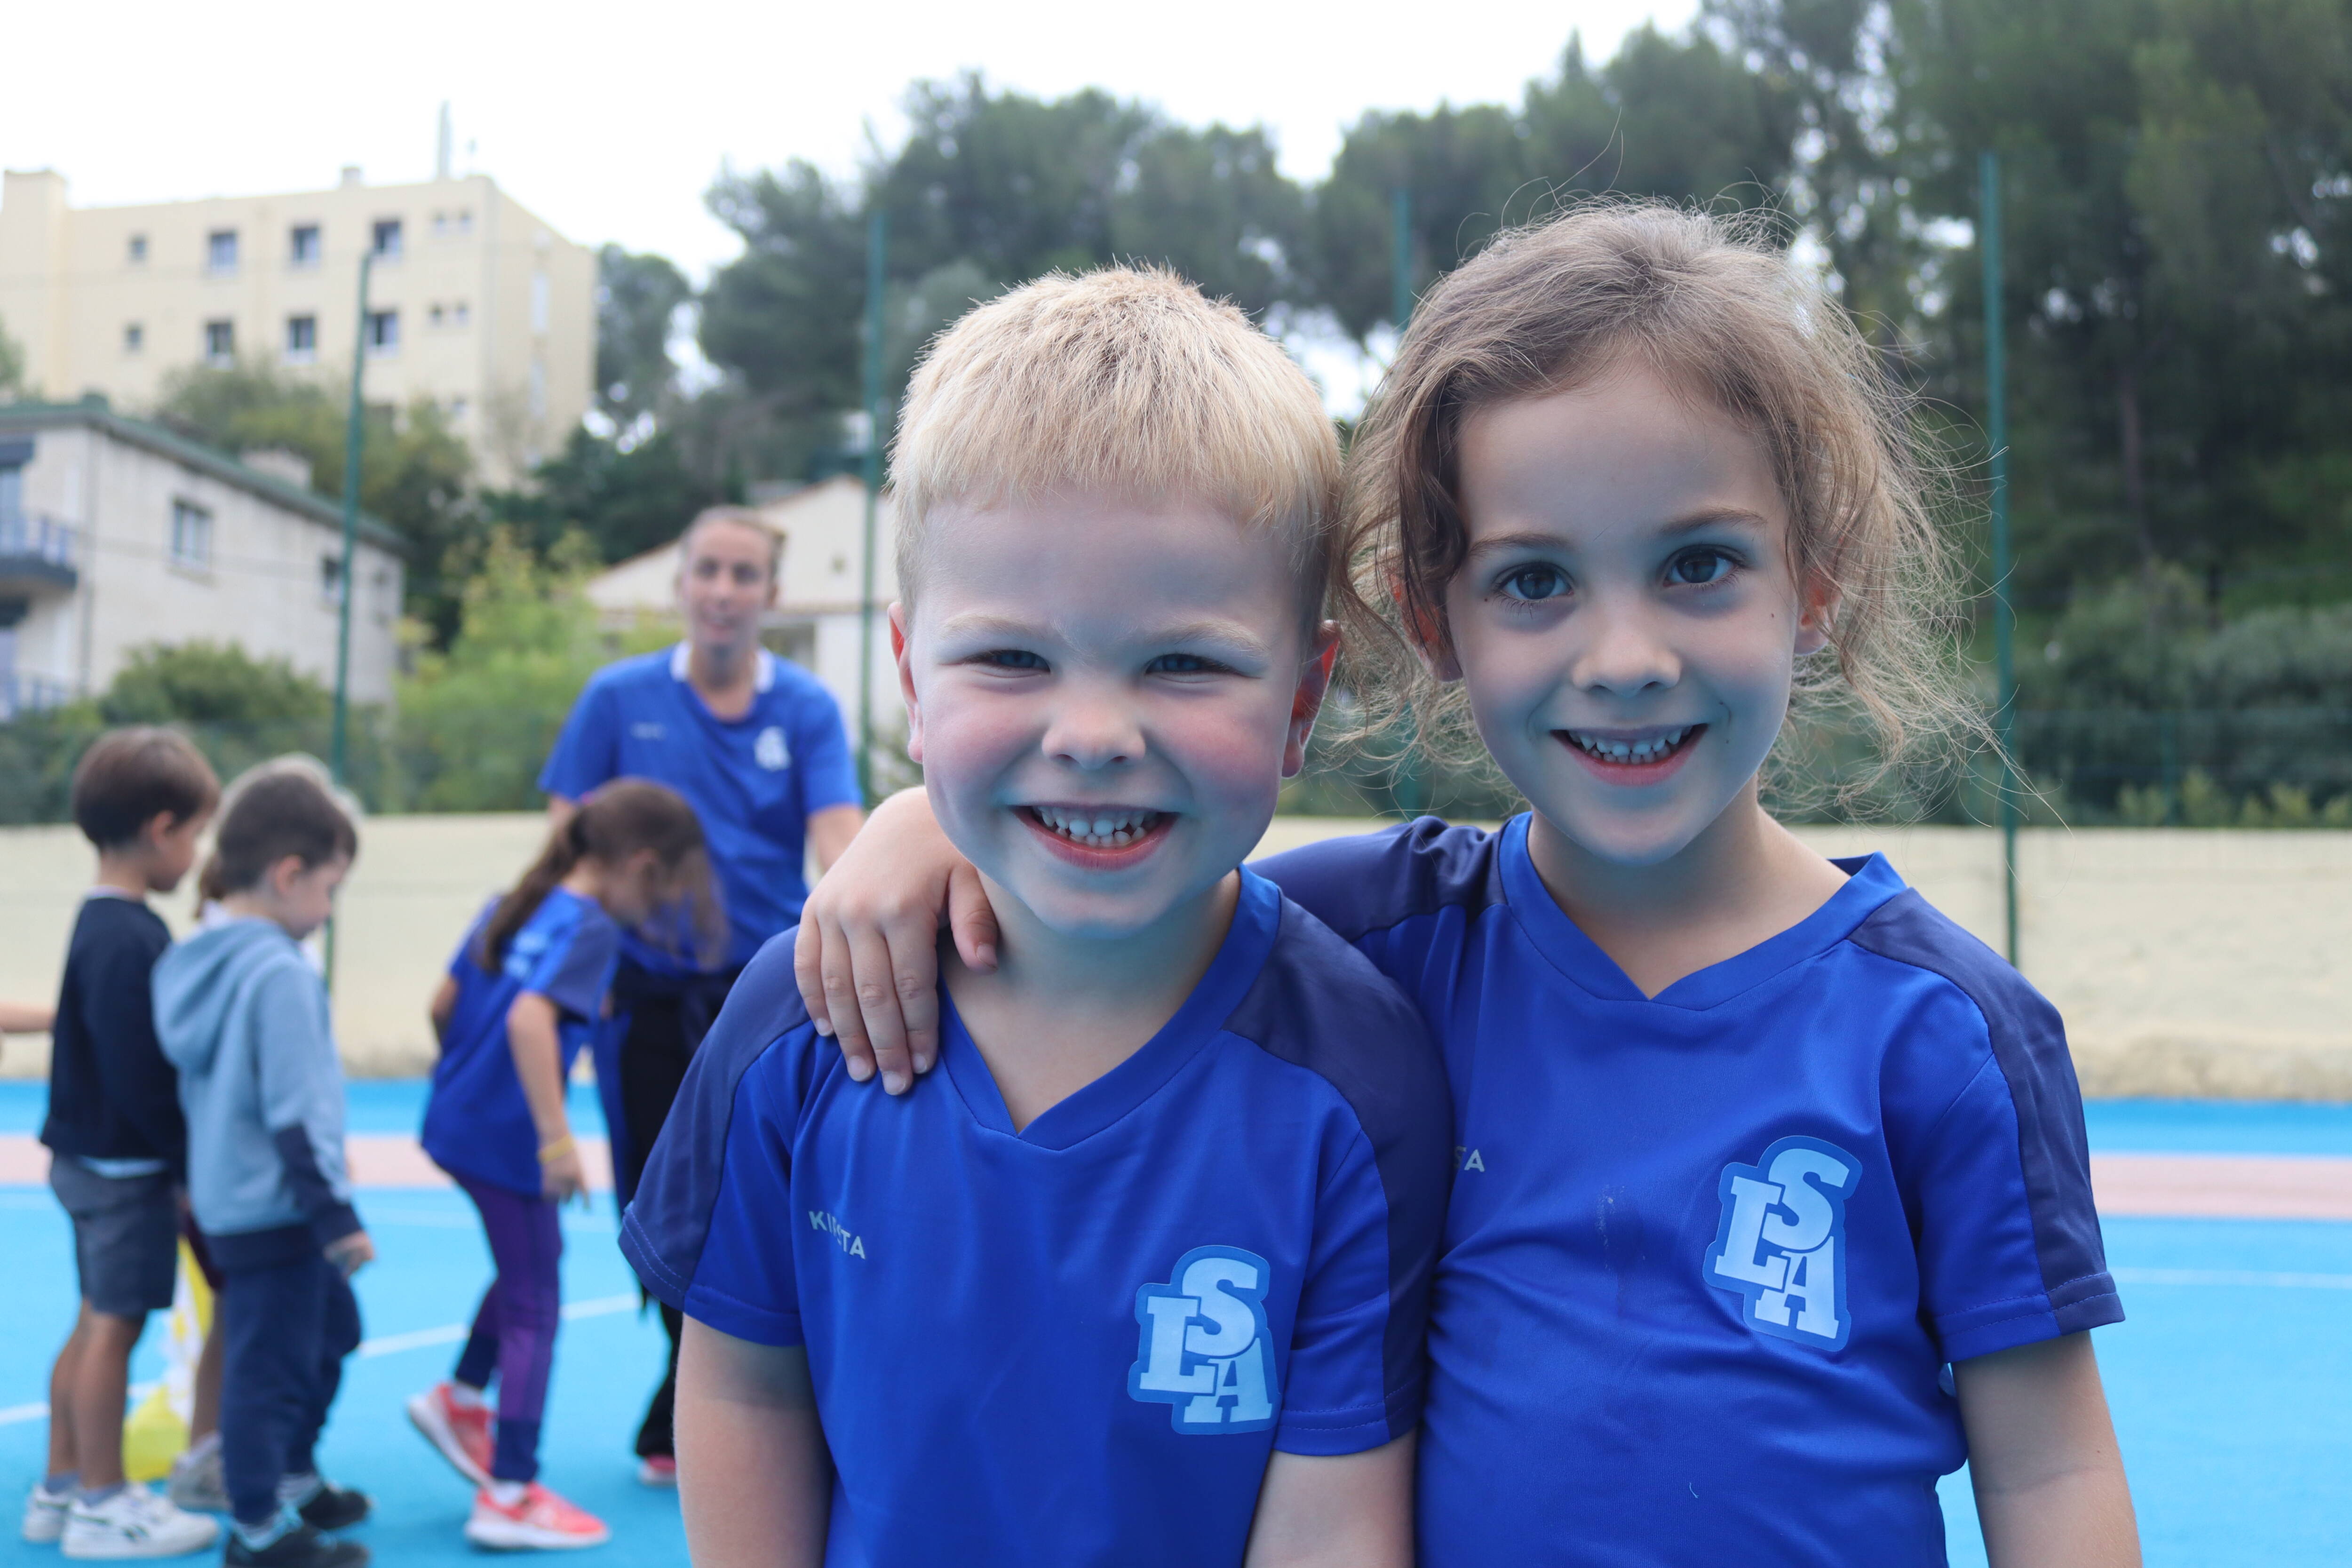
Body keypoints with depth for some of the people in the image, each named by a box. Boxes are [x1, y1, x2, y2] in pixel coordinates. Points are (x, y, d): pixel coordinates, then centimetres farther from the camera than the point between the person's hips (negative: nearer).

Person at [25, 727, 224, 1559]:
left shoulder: (106, 925, 10)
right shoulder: (127, 938, -22)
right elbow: (137, 1075, -24)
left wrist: (178, 1158, 16)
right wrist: (186, 1164, -17)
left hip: (93, 1158, 10)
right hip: (126, 1167, -10)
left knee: (97, 1325, 18)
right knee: (116, 1327, 1)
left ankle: (62, 1489, 29)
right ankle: (105, 1506, 12)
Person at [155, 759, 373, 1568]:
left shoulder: (201, 958, 7)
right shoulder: (282, 974, -22)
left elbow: (197, 1084, 17)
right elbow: (296, 1112, -23)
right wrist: (337, 1214, -18)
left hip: (225, 1191, 10)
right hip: (273, 1207, -10)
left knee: (332, 1327, 24)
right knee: (273, 1362, 2)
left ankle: (293, 1477, 39)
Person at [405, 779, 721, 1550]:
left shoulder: (512, 907, 8)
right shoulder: (590, 930, -17)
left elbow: (443, 1005, 12)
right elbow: (528, 1021, -32)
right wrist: (557, 1140, -31)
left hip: (457, 1121, 9)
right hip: (508, 1140, -9)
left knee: (529, 1265, 29)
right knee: (535, 1310, 4)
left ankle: (460, 1399, 35)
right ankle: (509, 1496, 10)